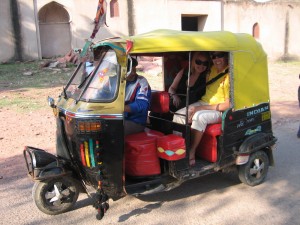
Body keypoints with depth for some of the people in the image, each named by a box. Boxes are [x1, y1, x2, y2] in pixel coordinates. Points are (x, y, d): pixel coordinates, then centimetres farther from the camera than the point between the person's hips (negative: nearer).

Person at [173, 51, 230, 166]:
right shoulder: (212, 70, 10)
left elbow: (228, 105, -20)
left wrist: (200, 108, -21)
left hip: (220, 110, -7)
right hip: (203, 102, 7)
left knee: (199, 117, -35)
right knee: (179, 115, -14)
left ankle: (191, 154, -24)